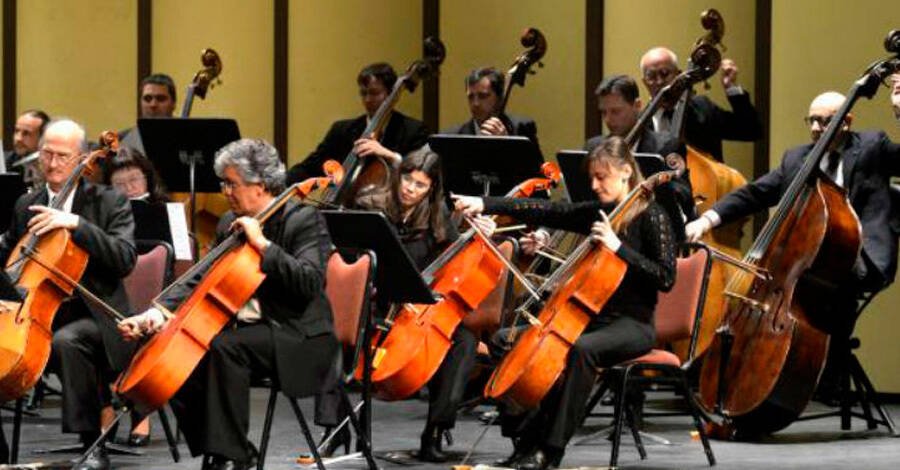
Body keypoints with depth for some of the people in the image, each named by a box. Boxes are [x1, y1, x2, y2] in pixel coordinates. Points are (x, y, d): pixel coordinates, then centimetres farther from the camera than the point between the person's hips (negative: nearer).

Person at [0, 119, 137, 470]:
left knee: (67, 341, -38)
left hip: (92, 317, -5)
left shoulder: (110, 203, 1)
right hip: (37, 315, 5)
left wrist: (76, 223, -24)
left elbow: (125, 259, -15)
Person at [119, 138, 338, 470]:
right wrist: (159, 312, -4)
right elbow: (200, 281, 11)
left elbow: (310, 282, -23)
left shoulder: (304, 220, -9)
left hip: (297, 337, -8)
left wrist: (263, 244, -24)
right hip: (245, 332, 8)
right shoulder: (230, 224, 13)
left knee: (224, 346, -33)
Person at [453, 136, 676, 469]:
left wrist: (619, 247, -22)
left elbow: (665, 279, -15)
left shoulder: (651, 217, -7)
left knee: (581, 349, -36)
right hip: (591, 318, 7)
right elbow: (544, 211, 3)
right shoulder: (595, 213, 10)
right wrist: (485, 204, -6)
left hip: (633, 325, -7)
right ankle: (526, 440, -15)